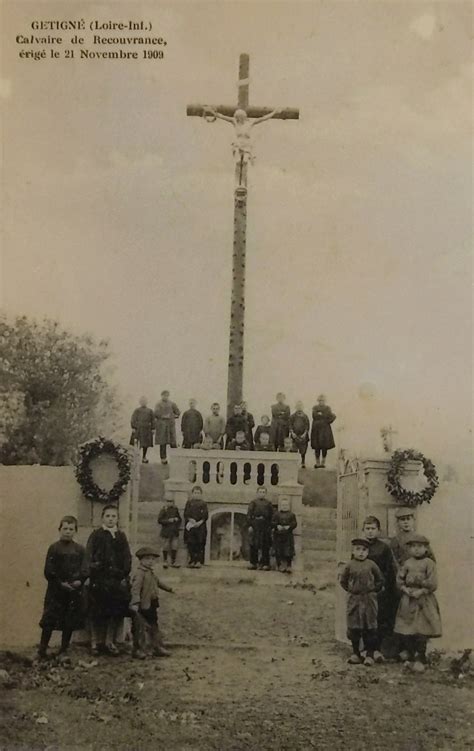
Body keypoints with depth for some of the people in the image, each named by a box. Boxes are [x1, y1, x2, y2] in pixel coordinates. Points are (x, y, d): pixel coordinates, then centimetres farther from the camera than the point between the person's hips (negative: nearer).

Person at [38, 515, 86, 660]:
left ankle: (64, 650, 17)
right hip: (56, 591, -2)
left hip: (74, 592, 2)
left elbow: (86, 569, 5)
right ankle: (42, 650, 6)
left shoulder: (80, 550, 7)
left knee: (70, 623, 6)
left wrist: (80, 581, -13)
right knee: (49, 621, -3)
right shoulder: (54, 548, -1)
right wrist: (60, 583, -15)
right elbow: (49, 571, -6)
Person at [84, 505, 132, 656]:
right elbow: (88, 557, -4)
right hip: (99, 580, -3)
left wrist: (125, 577, 0)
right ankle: (95, 642, 16)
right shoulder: (96, 535, 0)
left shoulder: (121, 536, 10)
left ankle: (110, 642, 18)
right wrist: (91, 573, -13)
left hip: (118, 580, 3)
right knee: (97, 614, 3)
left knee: (117, 613, 5)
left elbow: (127, 558, 9)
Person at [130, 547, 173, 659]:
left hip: (151, 606, 9)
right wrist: (135, 603, -41)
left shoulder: (151, 573, 13)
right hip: (142, 606, -9)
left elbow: (158, 582, 32)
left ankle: (158, 648, 25)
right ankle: (138, 650, 10)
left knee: (154, 628, 16)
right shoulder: (139, 573, -18)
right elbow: (135, 588, -29)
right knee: (140, 629, 0)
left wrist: (169, 589, 46)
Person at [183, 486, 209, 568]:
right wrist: (191, 520, -14)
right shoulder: (189, 503, 12)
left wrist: (200, 522, -14)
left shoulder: (203, 504, 9)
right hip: (190, 526, 1)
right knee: (191, 544, -2)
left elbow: (206, 515, 1)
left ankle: (199, 561, -1)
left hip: (201, 526, -1)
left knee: (200, 544, -4)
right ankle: (192, 561, 4)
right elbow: (186, 514, 3)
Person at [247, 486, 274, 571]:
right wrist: (250, 525, -7)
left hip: (265, 526, 1)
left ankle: (265, 563, 4)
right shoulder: (253, 502, 7)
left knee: (265, 546, 0)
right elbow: (249, 514, 2)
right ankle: (253, 563, 7)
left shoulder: (268, 503, 11)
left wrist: (271, 526, 2)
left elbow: (272, 516, 11)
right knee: (254, 545, 0)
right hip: (255, 525, -1)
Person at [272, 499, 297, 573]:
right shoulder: (276, 514, 7)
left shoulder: (291, 515, 9)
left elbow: (294, 523, -1)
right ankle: (279, 565, 14)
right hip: (278, 535, 0)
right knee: (278, 552, 2)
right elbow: (273, 523, 0)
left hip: (288, 536, 0)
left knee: (289, 552, -5)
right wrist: (277, 526, -20)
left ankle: (289, 566, 2)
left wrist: (289, 526, -19)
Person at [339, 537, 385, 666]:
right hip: (353, 600, 1)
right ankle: (355, 654, 18)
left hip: (369, 600, -1)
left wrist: (373, 590, 3)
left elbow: (380, 580, 8)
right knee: (354, 628, 6)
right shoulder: (349, 565, -1)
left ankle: (369, 655, 10)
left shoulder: (371, 565, -3)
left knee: (370, 628, 2)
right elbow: (343, 581, 11)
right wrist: (350, 590, 4)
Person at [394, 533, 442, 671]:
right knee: (404, 630, 5)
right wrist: (405, 589, -10)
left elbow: (432, 584, -9)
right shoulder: (407, 563, 6)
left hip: (424, 600, -3)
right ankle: (409, 653, 26)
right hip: (408, 600, 4)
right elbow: (399, 578, 6)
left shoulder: (429, 563, -5)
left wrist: (421, 591, -16)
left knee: (421, 632, -3)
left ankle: (420, 659, 8)